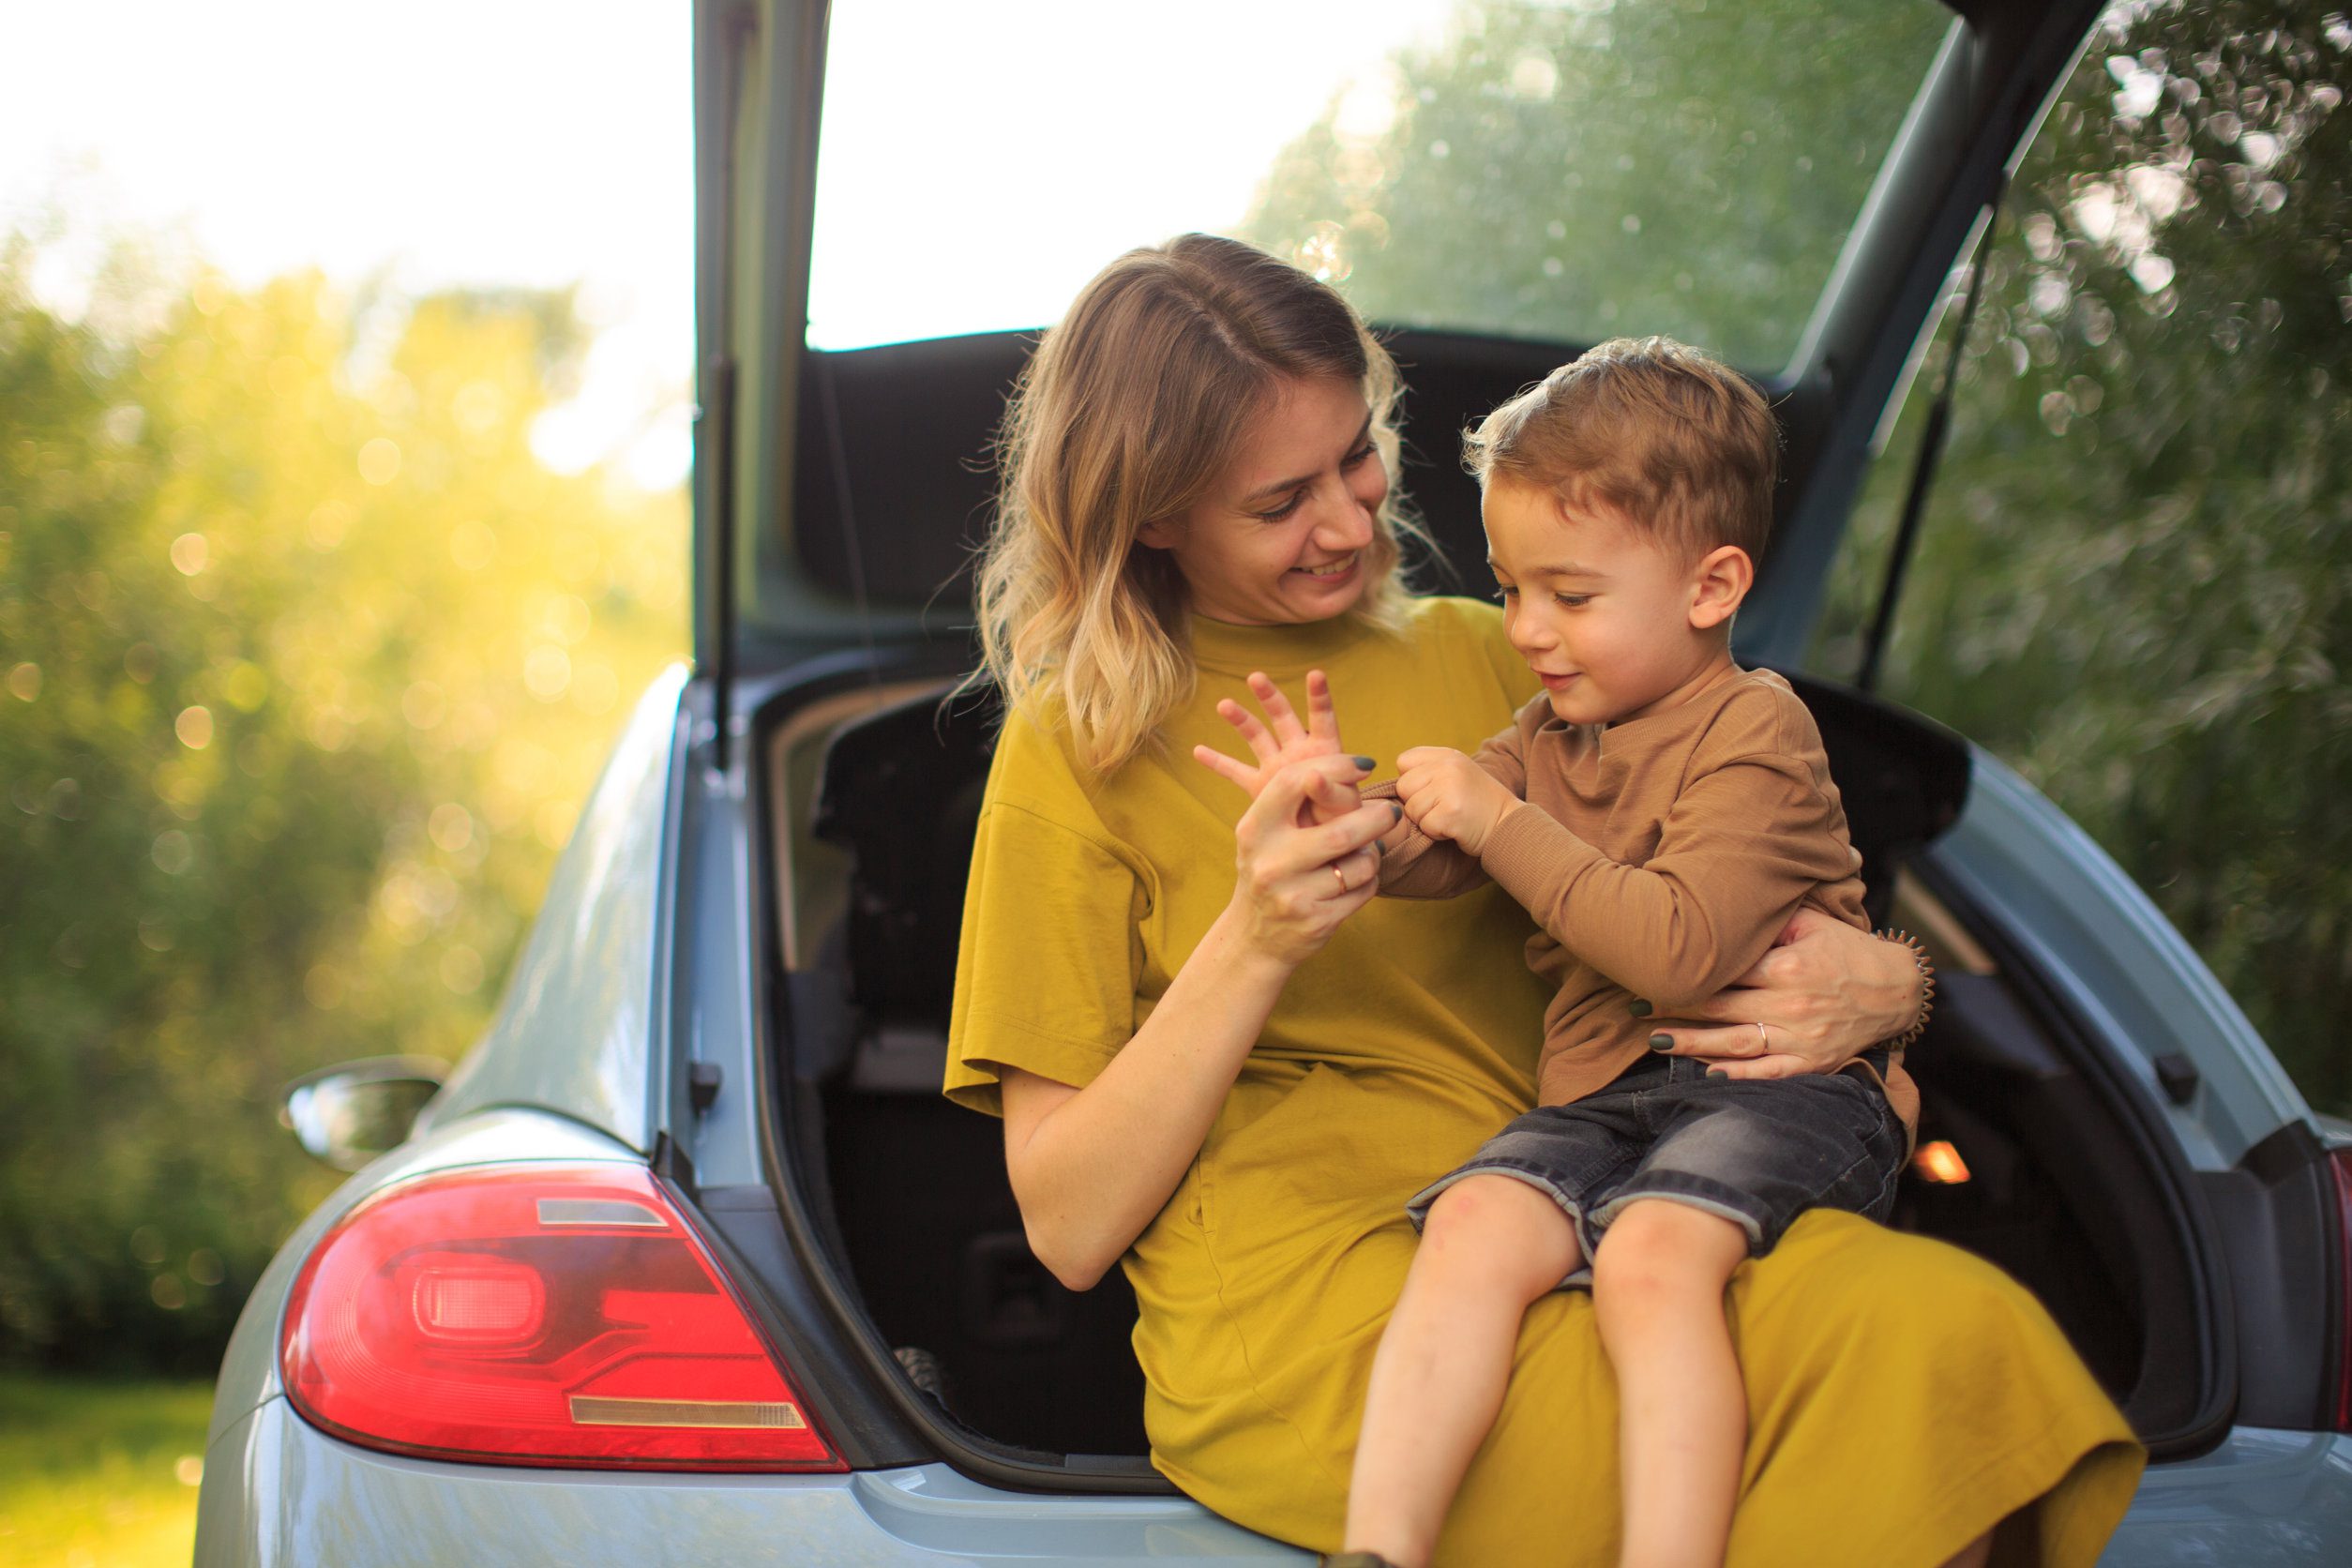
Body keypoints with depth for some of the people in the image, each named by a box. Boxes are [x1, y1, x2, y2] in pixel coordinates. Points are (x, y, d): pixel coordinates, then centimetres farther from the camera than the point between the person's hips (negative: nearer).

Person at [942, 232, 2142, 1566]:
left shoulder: (1475, 658, 19)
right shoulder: (1083, 744, 6)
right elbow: (1068, 1229, 2)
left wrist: (1884, 987, -2)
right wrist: (1252, 947, -11)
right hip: (1301, 1327, -5)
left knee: (1935, 1319, -30)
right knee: (1933, 1352, -27)